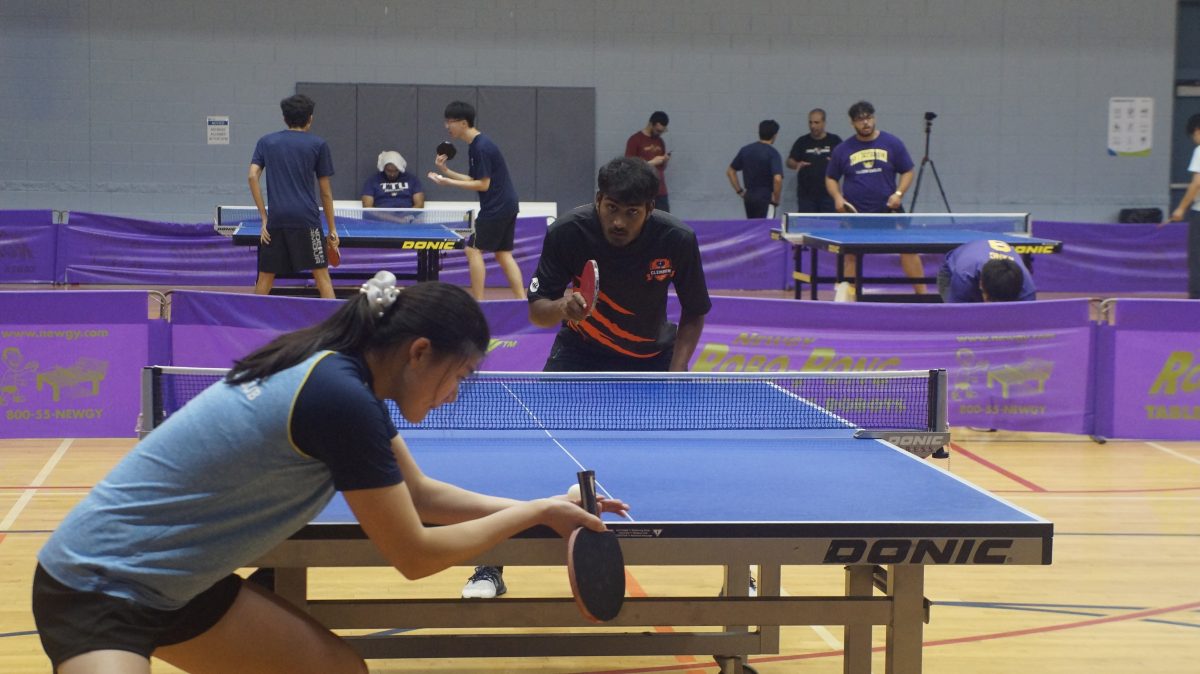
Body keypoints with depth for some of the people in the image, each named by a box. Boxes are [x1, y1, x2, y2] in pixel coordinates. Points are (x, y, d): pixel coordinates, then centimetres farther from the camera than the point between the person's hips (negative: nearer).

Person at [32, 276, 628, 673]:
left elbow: (420, 493, 18)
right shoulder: (341, 399, -23)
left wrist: (539, 510, 11)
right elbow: (415, 556, -16)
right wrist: (532, 514, -5)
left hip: (176, 583, 10)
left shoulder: (338, 370, 5)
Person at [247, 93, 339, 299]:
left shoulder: (266, 142, 13)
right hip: (306, 220, -2)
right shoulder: (318, 144, 6)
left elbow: (253, 176, 1)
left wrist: (264, 217, 2)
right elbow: (325, 192, 6)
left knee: (265, 277, 8)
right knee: (321, 274, -1)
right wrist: (332, 229, 11)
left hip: (276, 220, 2)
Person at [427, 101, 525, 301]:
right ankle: (522, 301, 6)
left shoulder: (481, 147, -18)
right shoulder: (475, 145, 12)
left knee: (474, 250, -4)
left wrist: (450, 183, -15)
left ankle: (478, 301, -2)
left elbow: (483, 185, -18)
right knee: (503, 254, 10)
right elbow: (473, 180, 15)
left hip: (496, 207, -10)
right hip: (507, 205, 10)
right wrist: (446, 172, 5)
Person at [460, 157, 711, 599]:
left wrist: (675, 374, -20)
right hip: (582, 350, -1)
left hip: (653, 354, 1)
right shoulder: (568, 232, -25)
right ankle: (491, 566, -4)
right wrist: (563, 307, -42)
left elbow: (694, 314, -7)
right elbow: (536, 311, -19)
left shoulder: (678, 240, -22)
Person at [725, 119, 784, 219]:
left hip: (748, 198, 6)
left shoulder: (745, 150, 6)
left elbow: (730, 171, 13)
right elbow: (777, 179, -24)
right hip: (765, 199, -6)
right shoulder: (773, 153, -13)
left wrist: (740, 191, 14)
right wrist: (776, 199, -12)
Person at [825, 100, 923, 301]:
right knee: (850, 255, 1)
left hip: (888, 210, -1)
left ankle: (922, 296, -1)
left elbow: (907, 172, 7)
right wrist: (837, 197, -5)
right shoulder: (842, 149, 5)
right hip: (855, 213, 1)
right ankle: (844, 298, 10)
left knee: (908, 249, -9)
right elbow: (830, 178, 14)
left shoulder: (892, 143, 2)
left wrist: (899, 193, -10)